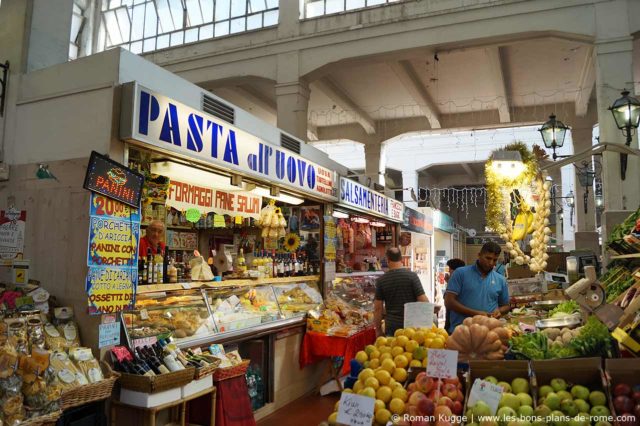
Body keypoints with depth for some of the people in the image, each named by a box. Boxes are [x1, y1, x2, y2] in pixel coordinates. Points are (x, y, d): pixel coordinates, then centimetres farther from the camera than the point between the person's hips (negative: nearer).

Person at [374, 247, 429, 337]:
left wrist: (378, 329, 9)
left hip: (392, 326, 1)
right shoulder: (412, 276, -7)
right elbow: (423, 301, -10)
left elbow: (378, 308, 1)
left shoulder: (381, 280, -1)